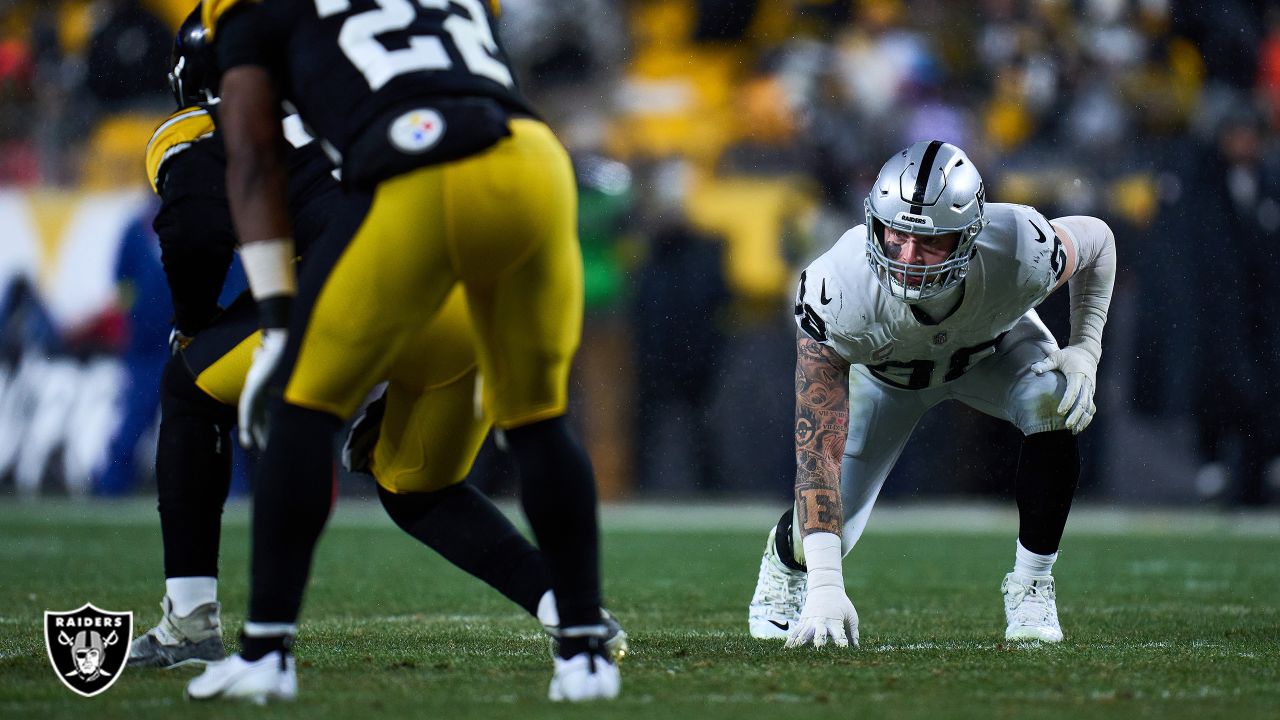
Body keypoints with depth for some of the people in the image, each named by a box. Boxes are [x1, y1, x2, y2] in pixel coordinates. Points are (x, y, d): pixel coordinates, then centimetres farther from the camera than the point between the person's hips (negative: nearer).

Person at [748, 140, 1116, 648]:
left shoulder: (1022, 255, -40)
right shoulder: (840, 295, -44)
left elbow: (1096, 238, -13)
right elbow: (818, 450, -43)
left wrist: (1086, 350, -24)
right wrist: (825, 587, -51)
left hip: (992, 346, 1)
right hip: (881, 368, -1)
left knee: (1055, 407, -30)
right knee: (830, 526, -6)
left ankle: (1030, 587, -11)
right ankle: (786, 560, 35)